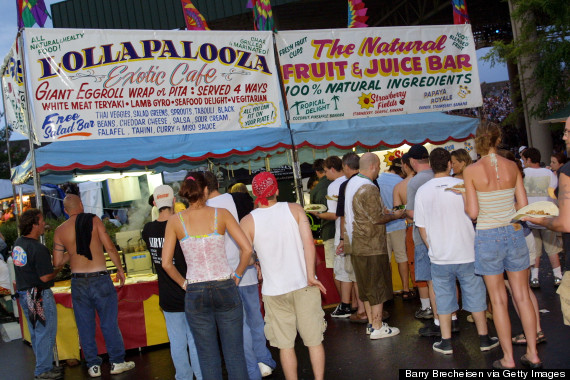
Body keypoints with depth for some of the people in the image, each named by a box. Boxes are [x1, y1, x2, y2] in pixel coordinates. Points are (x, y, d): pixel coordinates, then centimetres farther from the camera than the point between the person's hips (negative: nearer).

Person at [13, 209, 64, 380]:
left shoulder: (17, 243, 7)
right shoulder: (38, 249, -22)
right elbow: (45, 277, -21)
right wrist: (59, 268, -7)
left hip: (24, 293, 9)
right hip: (39, 295, -9)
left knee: (36, 333, 17)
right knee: (46, 332, 1)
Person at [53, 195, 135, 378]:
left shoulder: (60, 230, 2)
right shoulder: (94, 220, -5)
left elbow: (57, 263, 4)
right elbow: (110, 248, -9)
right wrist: (120, 269, 3)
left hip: (78, 282, 2)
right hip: (100, 278, -2)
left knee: (85, 326, 11)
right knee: (109, 322, 8)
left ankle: (93, 366, 18)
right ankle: (117, 362, 15)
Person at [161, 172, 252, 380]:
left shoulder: (175, 220, -2)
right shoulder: (221, 214, -4)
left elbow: (166, 263, -2)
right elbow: (247, 248, -9)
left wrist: (184, 283, 11)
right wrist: (237, 275, 4)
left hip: (195, 292, 1)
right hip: (225, 287, 0)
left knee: (208, 356, 12)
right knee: (234, 352, 9)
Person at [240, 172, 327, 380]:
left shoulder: (248, 222, -5)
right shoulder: (294, 209, -3)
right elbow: (308, 242, -13)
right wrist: (311, 276, -8)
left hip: (275, 290, 0)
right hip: (304, 285, 1)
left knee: (285, 345, 12)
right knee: (314, 340, 13)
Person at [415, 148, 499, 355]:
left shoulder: (422, 191, -2)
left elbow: (421, 227, 3)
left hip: (439, 257, 1)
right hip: (466, 253, -1)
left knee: (443, 299, 10)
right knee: (475, 295, 11)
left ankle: (446, 342, 15)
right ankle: (484, 339, 21)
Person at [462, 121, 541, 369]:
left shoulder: (471, 171, -10)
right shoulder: (512, 167, -1)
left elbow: (472, 213, -11)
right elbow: (523, 206, 1)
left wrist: (465, 202, 9)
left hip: (488, 236, -3)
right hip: (514, 234, 3)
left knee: (499, 300, 6)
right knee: (522, 296, 12)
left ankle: (508, 359, 13)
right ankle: (533, 354, 20)